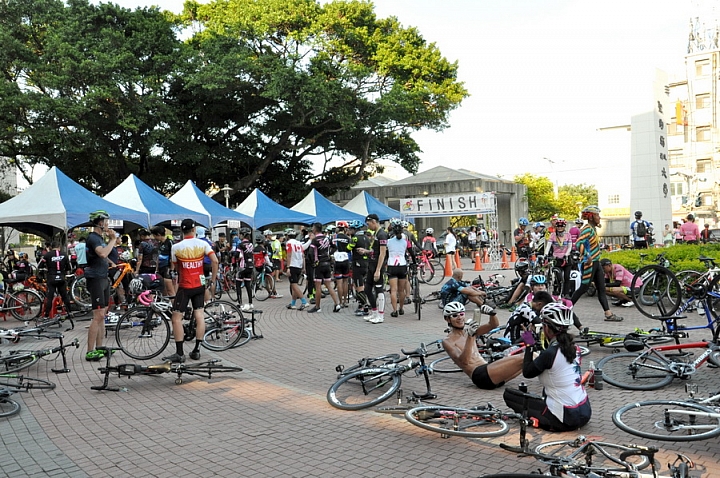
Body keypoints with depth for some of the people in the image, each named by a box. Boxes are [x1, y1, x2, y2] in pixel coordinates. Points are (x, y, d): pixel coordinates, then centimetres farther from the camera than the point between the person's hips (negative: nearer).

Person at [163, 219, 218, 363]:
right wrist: (213, 279, -1)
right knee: (199, 315, 9)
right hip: (200, 285, 4)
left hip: (185, 286, -4)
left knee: (177, 318, 1)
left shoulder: (176, 247, -9)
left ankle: (179, 353, -2)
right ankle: (196, 350, 11)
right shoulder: (203, 244, -3)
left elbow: (175, 267, 4)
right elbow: (215, 261, -12)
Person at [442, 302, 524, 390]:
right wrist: (470, 336, -25)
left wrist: (492, 313, -15)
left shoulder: (469, 330, 19)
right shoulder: (447, 341, 0)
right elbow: (464, 361, -16)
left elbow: (494, 325, 8)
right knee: (520, 359, -23)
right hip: (479, 375, -8)